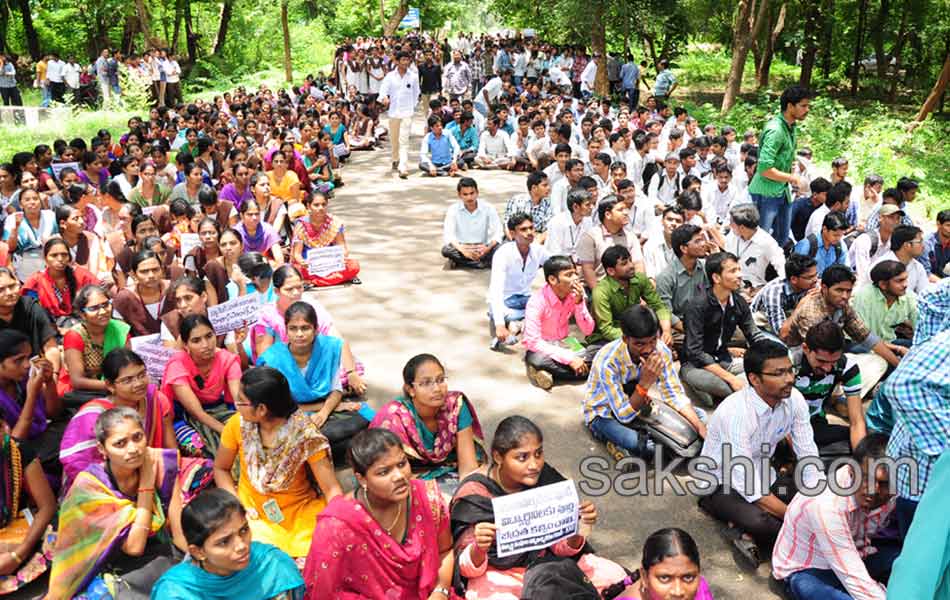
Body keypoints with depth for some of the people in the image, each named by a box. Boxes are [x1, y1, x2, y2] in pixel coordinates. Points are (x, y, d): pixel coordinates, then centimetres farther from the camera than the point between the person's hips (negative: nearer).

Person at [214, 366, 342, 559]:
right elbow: (221, 469, 6)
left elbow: (331, 489, -17)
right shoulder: (237, 425, -11)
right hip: (253, 513, 2)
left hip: (300, 512, -1)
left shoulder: (304, 433, -19)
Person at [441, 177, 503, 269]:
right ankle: (485, 263, -27)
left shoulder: (488, 208, -5)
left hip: (482, 249, 0)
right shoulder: (453, 209, -6)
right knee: (446, 249, -32)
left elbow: (497, 233, -10)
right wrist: (462, 250, -35)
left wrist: (488, 248, -33)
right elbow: (448, 235, -16)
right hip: (462, 248, 0)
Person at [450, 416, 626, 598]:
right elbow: (467, 569, -16)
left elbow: (558, 546, -2)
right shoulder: (474, 495, -20)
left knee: (613, 576, -8)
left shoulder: (546, 478, -10)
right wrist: (478, 549, -38)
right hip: (496, 574, -4)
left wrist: (577, 534, -24)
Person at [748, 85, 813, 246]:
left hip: (782, 191, 9)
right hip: (766, 193, -9)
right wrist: (792, 178, -16)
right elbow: (765, 169, -27)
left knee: (782, 238, 16)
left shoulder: (792, 127, 8)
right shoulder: (775, 130, -21)